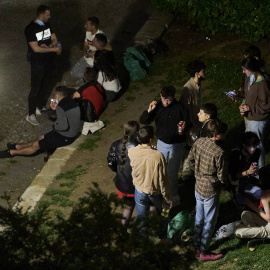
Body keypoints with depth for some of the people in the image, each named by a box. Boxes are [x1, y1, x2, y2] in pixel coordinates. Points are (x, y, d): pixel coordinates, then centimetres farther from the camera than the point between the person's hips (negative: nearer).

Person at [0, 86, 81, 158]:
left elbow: (63, 125, -32)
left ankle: (11, 152, 16)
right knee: (41, 138, 21)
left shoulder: (61, 108, -24)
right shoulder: (72, 102, 3)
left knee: (36, 145, 5)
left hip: (64, 138, -9)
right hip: (72, 134, 9)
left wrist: (55, 126, -12)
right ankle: (16, 147, 33)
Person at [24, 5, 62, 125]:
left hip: (48, 60, 7)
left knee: (44, 85, 20)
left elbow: (55, 40, 4)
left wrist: (48, 46, -19)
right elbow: (36, 48, -26)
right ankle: (31, 115, 11)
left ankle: (41, 106, 39)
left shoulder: (47, 25, 0)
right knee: (35, 88, 1)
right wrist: (53, 49, -25)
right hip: (37, 63, -7)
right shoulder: (30, 29, -23)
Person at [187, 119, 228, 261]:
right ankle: (204, 252, 22)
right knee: (209, 223, 10)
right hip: (210, 191, -7)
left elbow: (190, 159, 8)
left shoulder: (199, 142, -8)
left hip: (198, 187, 7)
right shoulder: (219, 153, -29)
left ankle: (197, 245, 41)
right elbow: (222, 178, -22)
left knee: (199, 218, 24)